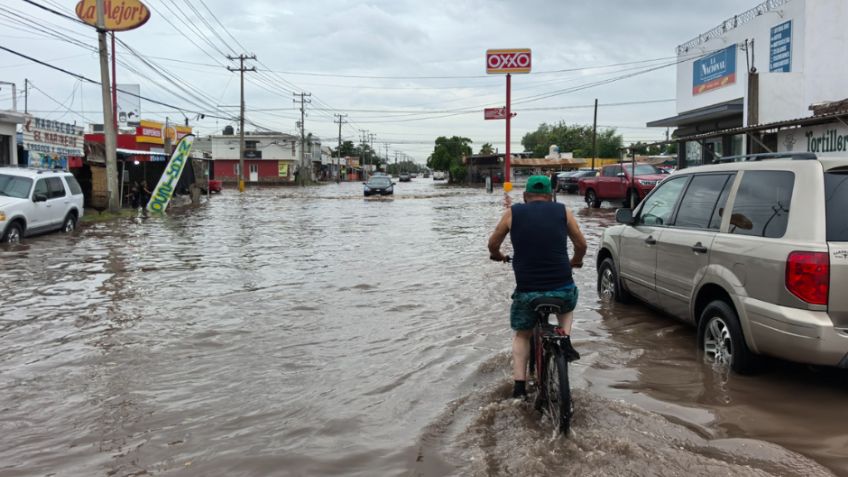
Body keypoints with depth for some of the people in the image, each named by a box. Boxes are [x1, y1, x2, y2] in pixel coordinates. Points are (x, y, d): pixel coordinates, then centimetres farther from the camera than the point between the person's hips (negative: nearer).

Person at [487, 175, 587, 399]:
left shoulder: (513, 213, 4)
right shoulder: (563, 211, 6)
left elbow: (493, 244, 14)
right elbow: (581, 244, 16)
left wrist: (498, 256, 37)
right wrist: (575, 261, 37)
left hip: (526, 292, 0)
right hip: (562, 289, 1)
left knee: (522, 334, 25)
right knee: (567, 305, 37)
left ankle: (519, 384, 14)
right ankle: (565, 339, 14)